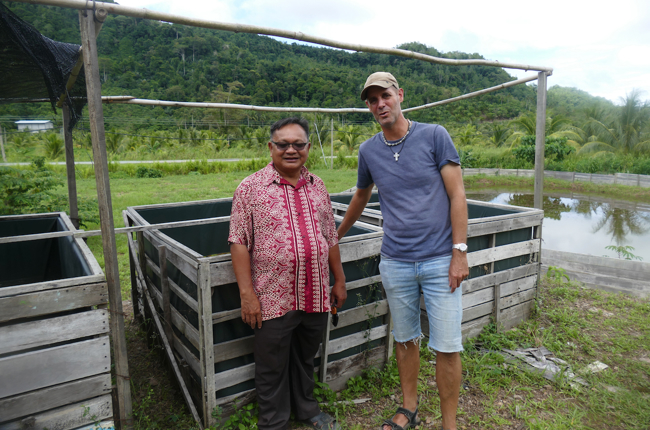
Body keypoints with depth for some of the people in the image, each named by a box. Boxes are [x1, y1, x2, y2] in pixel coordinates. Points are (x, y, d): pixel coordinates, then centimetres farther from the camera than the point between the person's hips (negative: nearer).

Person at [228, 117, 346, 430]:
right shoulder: (251, 188, -7)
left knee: (305, 358, 23)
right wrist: (247, 293, -12)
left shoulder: (317, 186, 7)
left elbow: (330, 237, 13)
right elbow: (239, 242, -8)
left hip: (316, 296, 4)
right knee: (272, 369, 13)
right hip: (274, 299, -4)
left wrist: (339, 280, 13)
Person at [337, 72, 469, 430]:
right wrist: (336, 236, 29)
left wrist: (459, 252, -11)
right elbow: (361, 196, 21)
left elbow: (457, 195, -5)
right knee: (405, 339, 16)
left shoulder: (434, 136, -4)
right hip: (395, 263, 3)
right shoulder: (368, 151, 5)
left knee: (447, 347, 3)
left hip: (440, 261, -2)